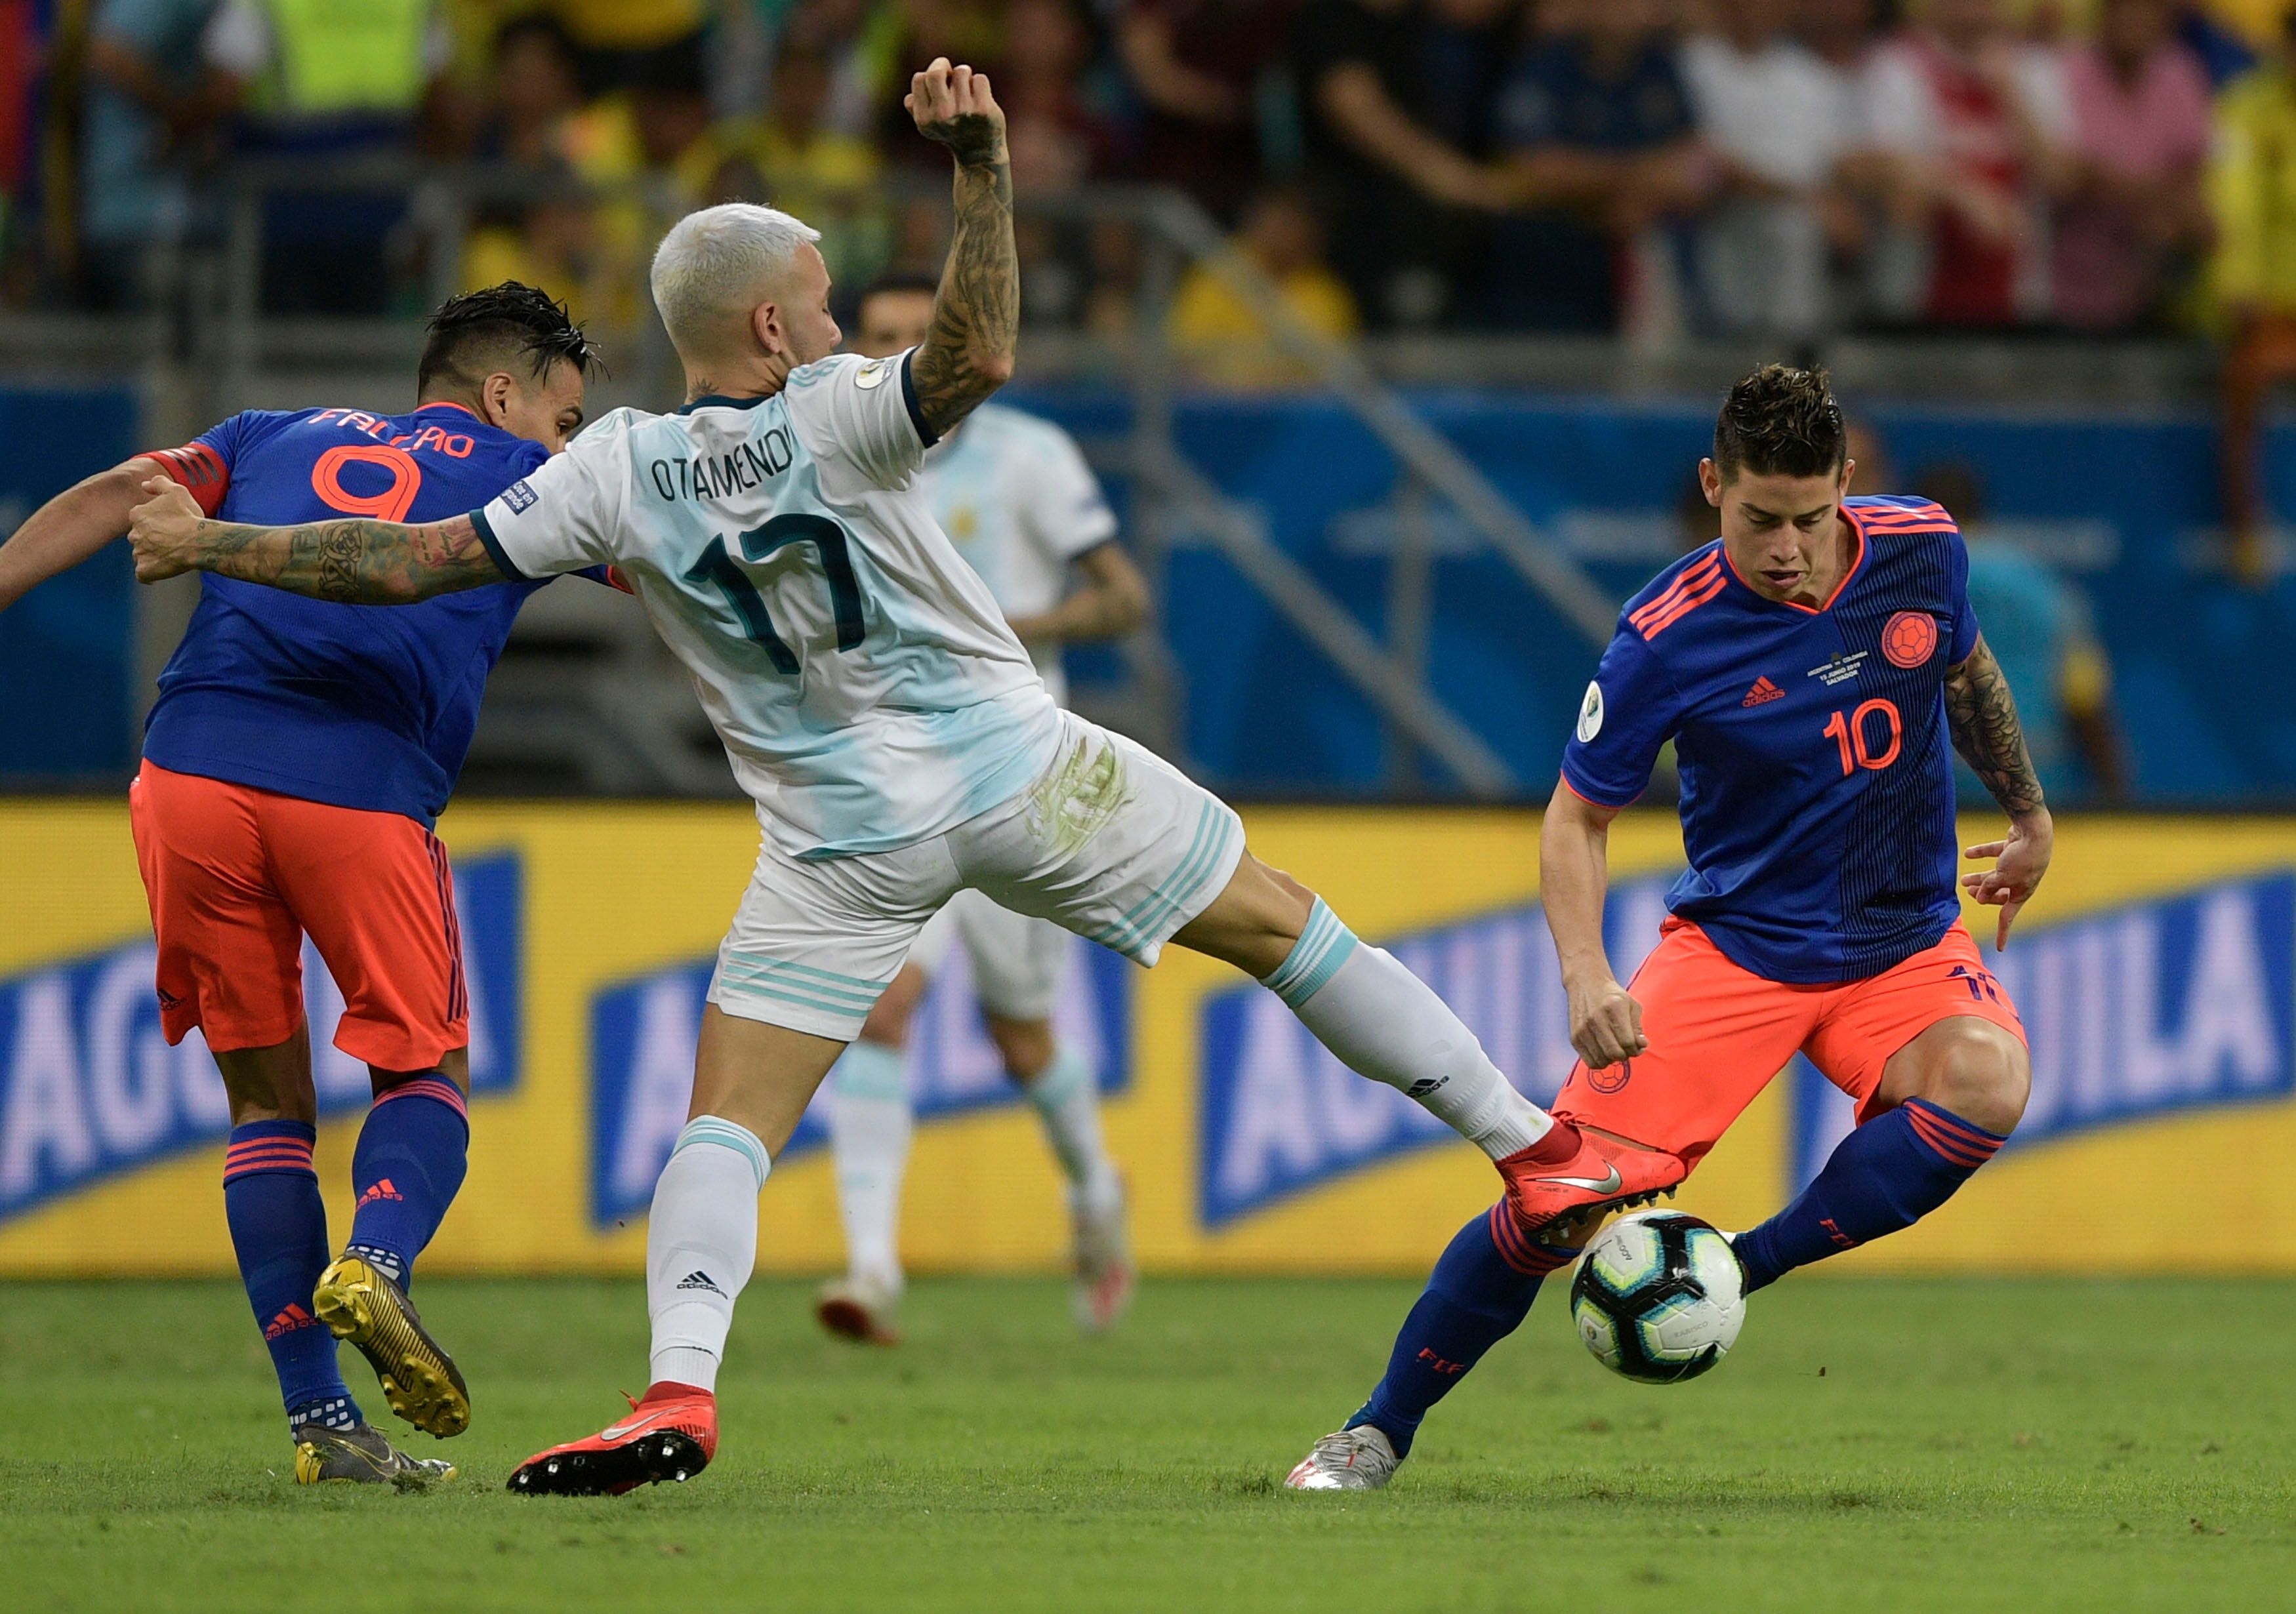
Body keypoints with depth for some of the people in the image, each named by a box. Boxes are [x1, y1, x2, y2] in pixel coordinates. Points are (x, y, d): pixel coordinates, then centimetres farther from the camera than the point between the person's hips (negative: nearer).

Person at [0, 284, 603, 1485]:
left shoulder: (279, 437, 27)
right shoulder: (521, 480, 20)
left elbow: (117, 497, 13)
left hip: (193, 773, 3)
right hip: (363, 794, -3)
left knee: (265, 1096, 14)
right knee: (425, 1073, 16)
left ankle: (321, 1421, 6)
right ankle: (375, 1263, -16)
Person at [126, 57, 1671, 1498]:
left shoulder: (616, 473, -6)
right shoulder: (837, 413, -12)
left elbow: (416, 562, -5)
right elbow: (978, 353, -33)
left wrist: (211, 546, 4)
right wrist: (983, 164, -34)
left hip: (848, 839, 1)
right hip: (1021, 769, -1)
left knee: (726, 1124, 2)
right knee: (1281, 921, 13)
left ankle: (679, 1388, -22)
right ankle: (1537, 1151, 17)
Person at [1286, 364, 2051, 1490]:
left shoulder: (1918, 550, -9)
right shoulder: (1667, 636, -18)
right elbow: (1577, 818, -8)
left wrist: (2029, 810, 26)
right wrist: (1586, 978, -23)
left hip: (1905, 943, 2)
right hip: (1734, 943, -2)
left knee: (1985, 1082, -32)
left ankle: (1746, 1269, -17)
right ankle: (1379, 1431, 8)